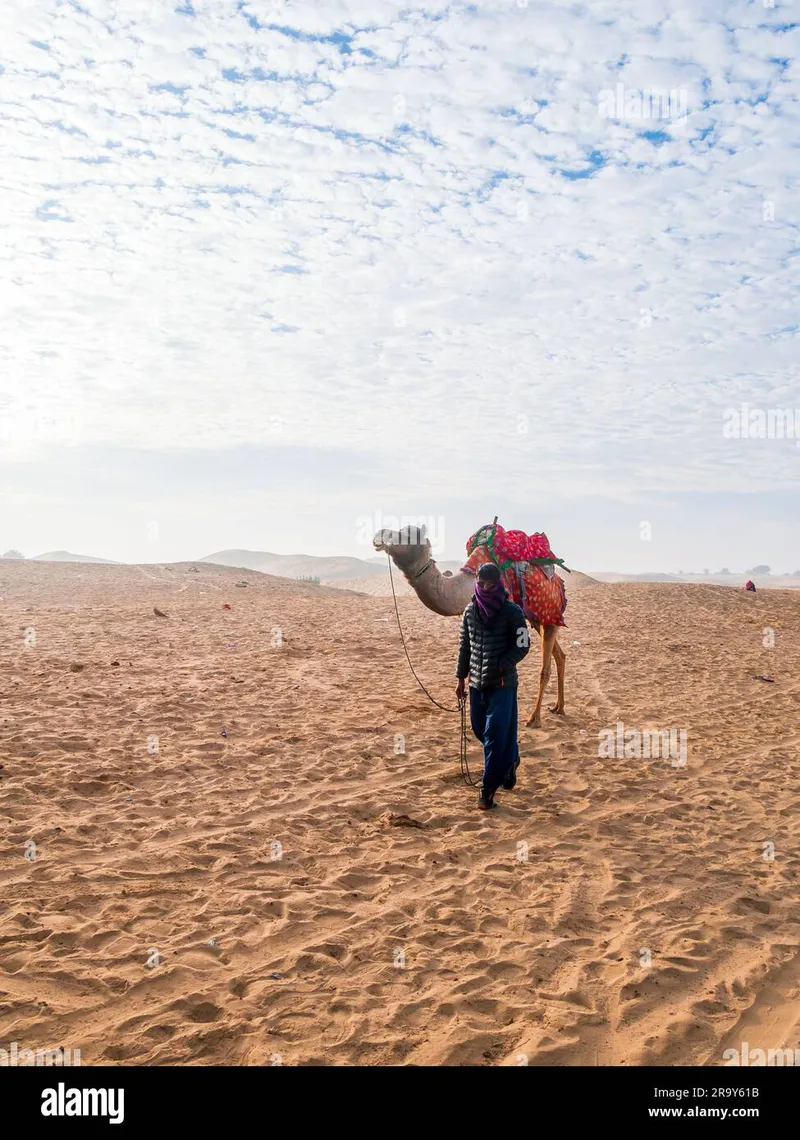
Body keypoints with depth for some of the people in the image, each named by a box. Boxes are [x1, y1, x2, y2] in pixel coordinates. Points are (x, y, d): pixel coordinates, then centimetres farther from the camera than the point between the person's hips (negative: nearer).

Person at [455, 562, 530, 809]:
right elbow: (464, 646, 12)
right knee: (480, 730, 14)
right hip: (477, 682, 5)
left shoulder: (512, 612, -9)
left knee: (496, 735, -6)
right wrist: (461, 678, 12)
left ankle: (488, 789, 2)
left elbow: (522, 645, -7)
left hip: (503, 683, -5)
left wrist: (502, 667, -21)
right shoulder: (470, 611, 5)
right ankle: (510, 760, 41)